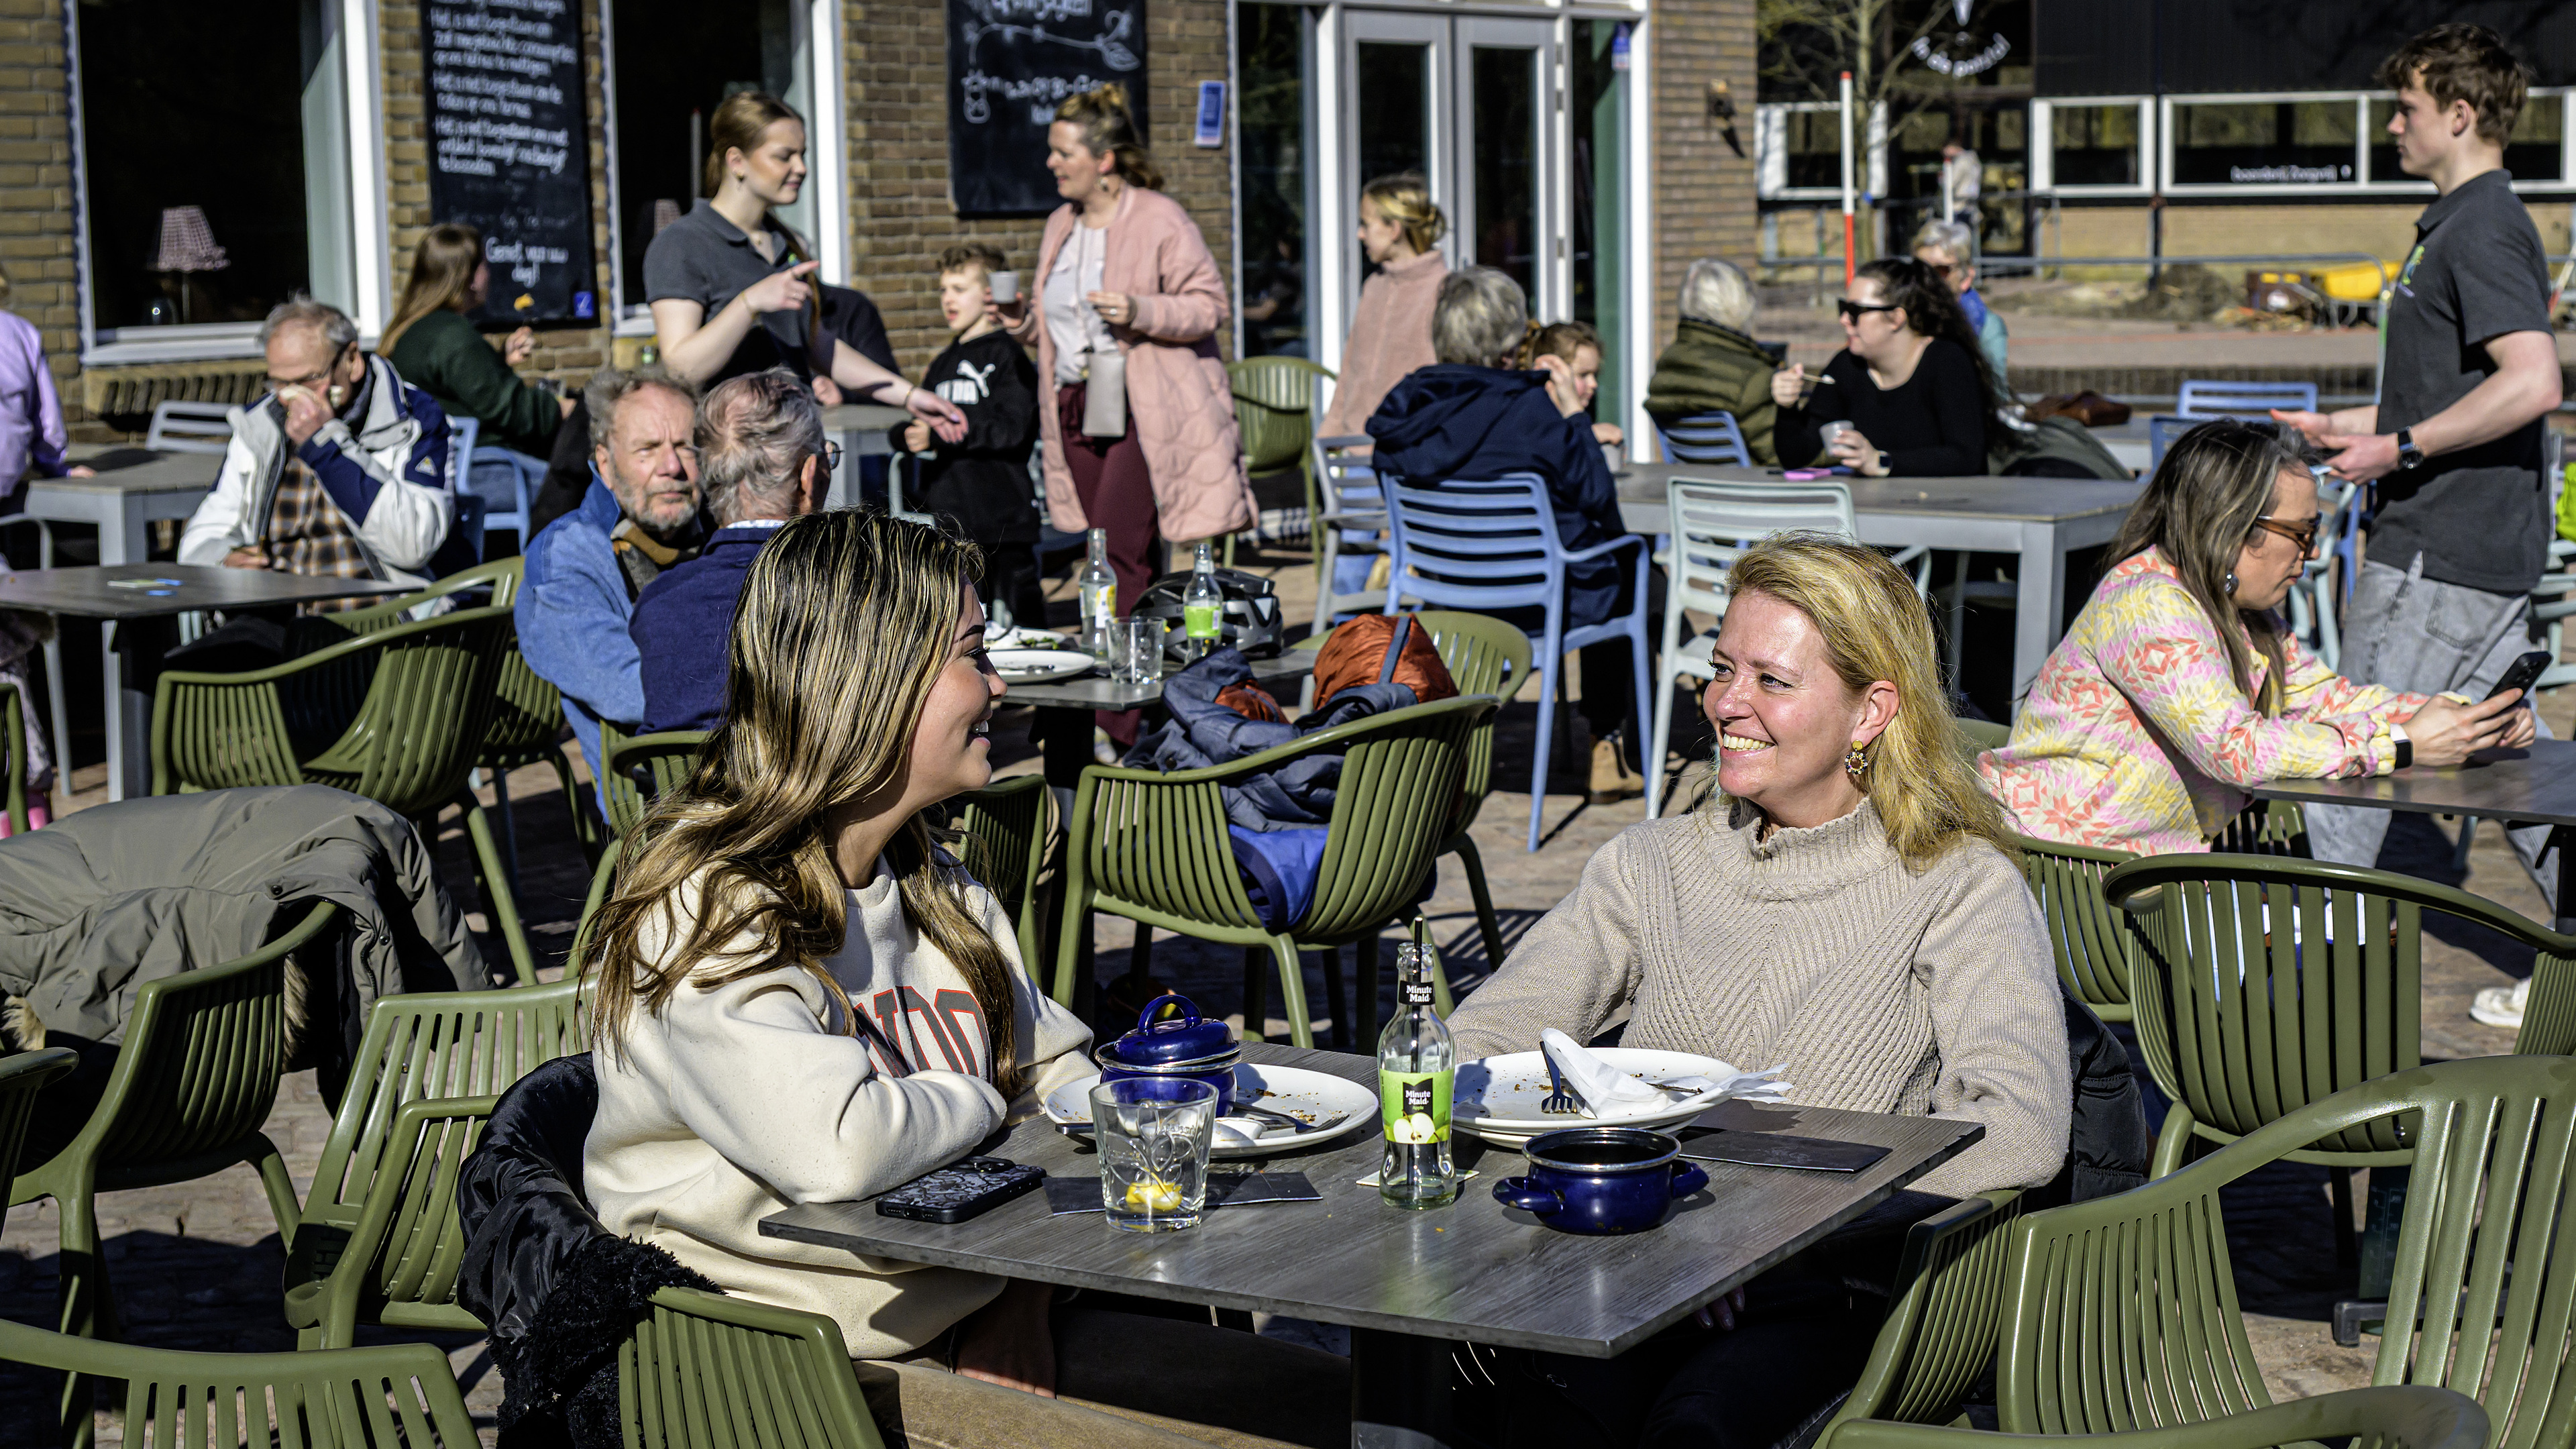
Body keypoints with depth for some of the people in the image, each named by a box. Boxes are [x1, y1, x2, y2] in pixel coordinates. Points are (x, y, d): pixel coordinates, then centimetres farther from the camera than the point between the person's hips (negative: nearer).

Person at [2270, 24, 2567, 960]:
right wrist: (2346, 424, 24)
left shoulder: (2483, 229, -15)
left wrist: (2399, 449, -21)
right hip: (2491, 547, 10)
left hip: (2440, 549, -10)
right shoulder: (2467, 223, 17)